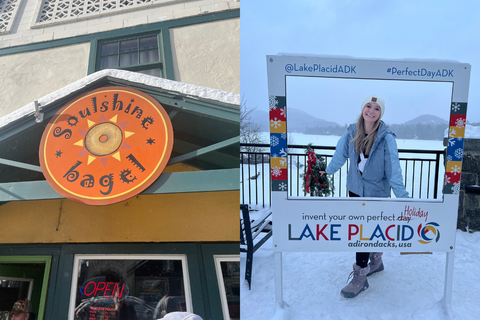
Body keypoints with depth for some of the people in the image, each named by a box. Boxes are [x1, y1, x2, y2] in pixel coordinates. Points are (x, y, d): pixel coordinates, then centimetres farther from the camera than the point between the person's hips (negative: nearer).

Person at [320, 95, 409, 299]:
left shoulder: (386, 137, -15)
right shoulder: (352, 133, -3)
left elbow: (393, 168, -14)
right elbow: (341, 153, 13)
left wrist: (402, 196, -15)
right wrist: (328, 170, 26)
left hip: (376, 191, -5)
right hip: (355, 188, 5)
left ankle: (359, 277, 8)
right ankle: (376, 261, 41)